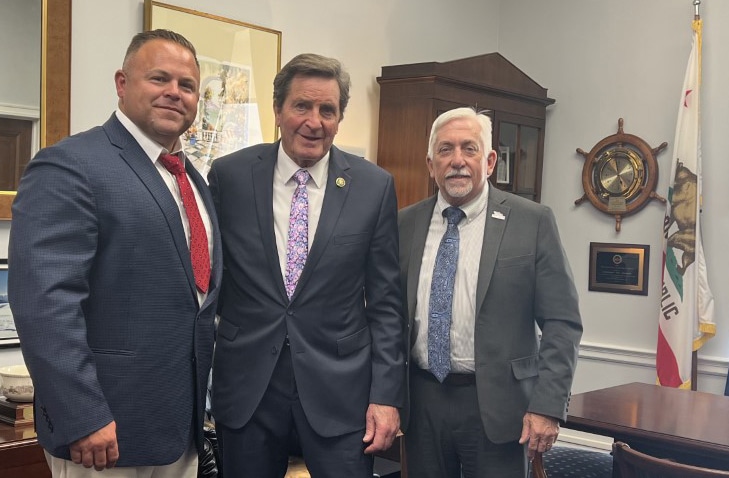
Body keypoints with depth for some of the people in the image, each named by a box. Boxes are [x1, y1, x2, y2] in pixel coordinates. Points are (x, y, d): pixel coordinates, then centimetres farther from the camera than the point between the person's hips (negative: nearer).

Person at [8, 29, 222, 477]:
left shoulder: (193, 179, 13)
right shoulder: (69, 167, -13)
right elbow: (43, 300, -21)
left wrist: (201, 402, 16)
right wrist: (83, 418, -23)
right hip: (110, 426, -7)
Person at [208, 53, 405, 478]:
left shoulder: (374, 186, -2)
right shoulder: (229, 176, -1)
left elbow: (385, 300, 0)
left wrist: (387, 395, -3)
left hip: (340, 387, 0)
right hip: (245, 385, 1)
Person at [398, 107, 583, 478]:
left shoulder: (532, 222, -4)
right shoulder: (405, 224, 5)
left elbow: (561, 324, -5)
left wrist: (548, 405, -12)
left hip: (496, 404, -3)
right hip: (421, 403, 3)